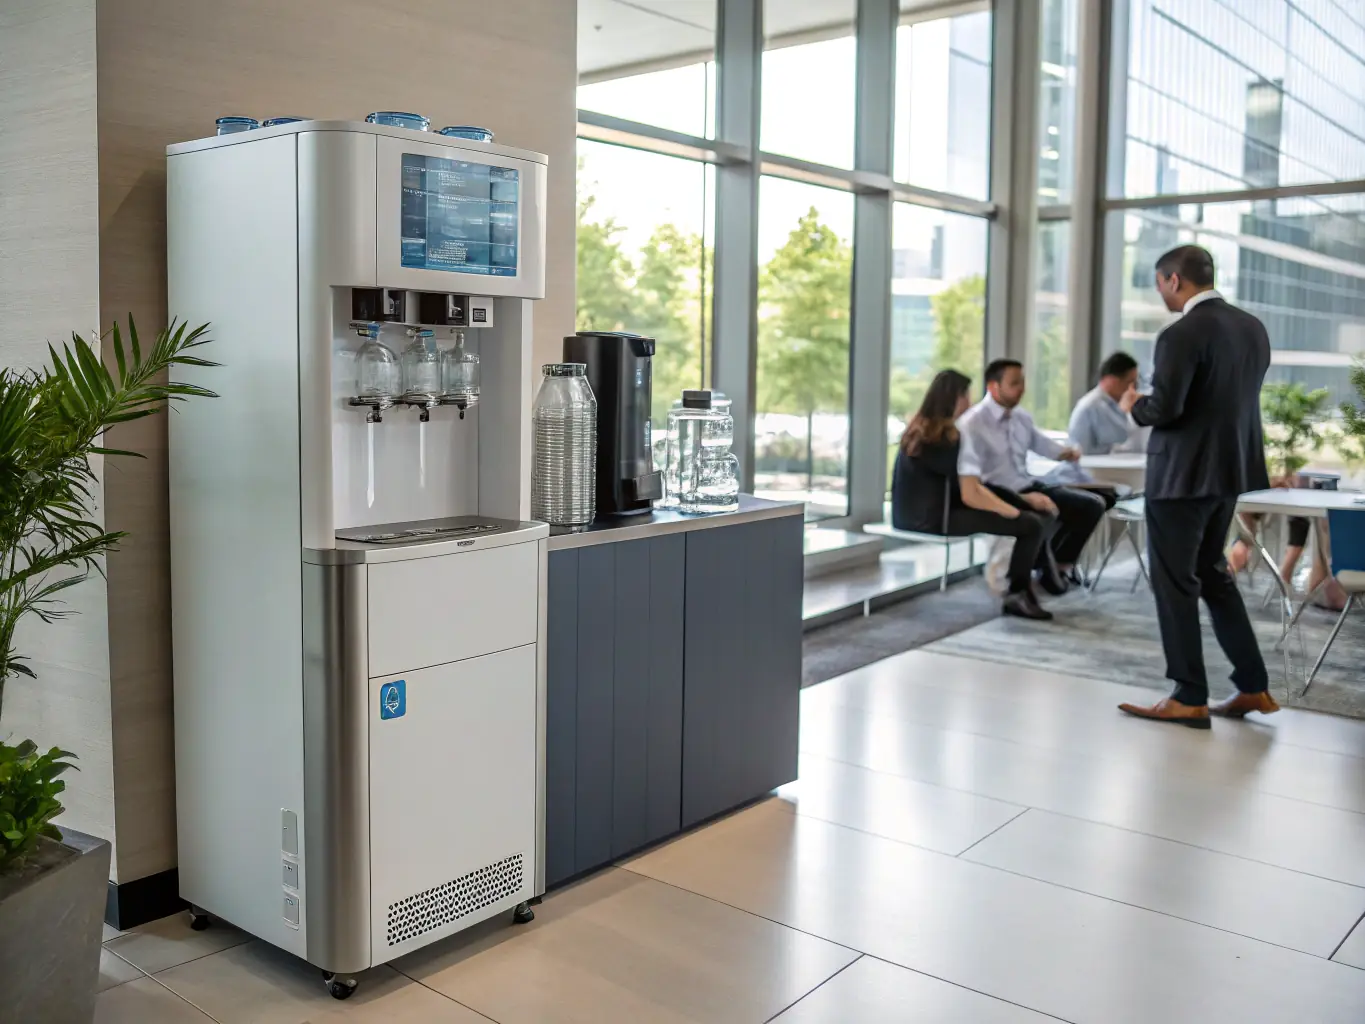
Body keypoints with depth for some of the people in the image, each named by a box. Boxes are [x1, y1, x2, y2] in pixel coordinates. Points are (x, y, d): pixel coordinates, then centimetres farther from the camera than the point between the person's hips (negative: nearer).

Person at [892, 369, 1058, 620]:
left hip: (912, 513, 10)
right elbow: (970, 496, -20)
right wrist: (1014, 512, -3)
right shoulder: (948, 439, -18)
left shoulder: (917, 428, 10)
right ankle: (1018, 595, 11)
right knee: (1032, 524, -6)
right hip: (933, 518, -10)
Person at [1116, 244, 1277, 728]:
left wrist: (1134, 406, -2)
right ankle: (1253, 687, 22)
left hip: (1183, 474, -8)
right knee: (1212, 574, 20)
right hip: (1230, 467, 9)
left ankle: (1189, 699, 8)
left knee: (1175, 583, 2)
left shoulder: (1182, 334, -19)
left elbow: (1164, 409, -24)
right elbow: (1237, 397, 14)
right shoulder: (1252, 327, 8)